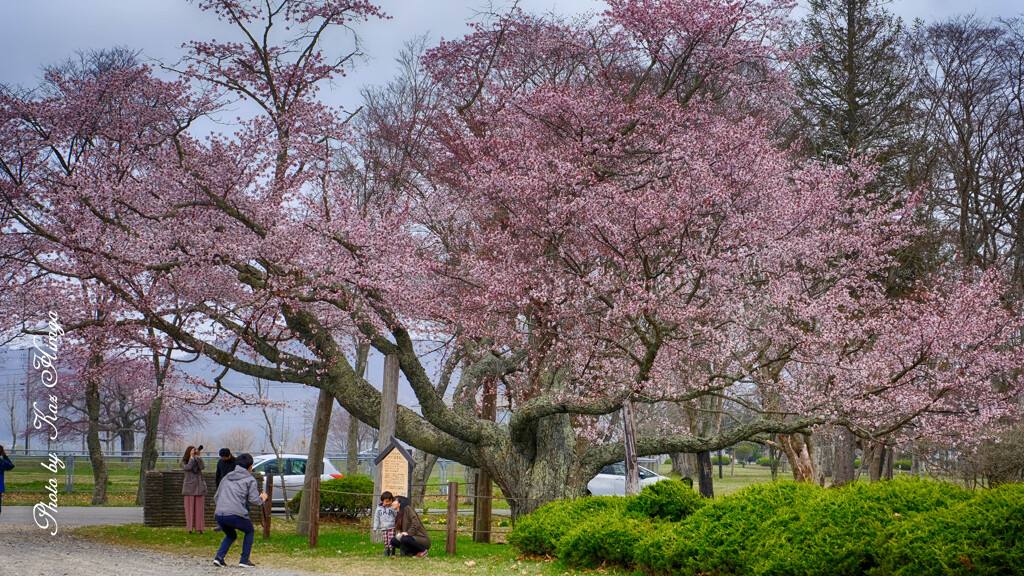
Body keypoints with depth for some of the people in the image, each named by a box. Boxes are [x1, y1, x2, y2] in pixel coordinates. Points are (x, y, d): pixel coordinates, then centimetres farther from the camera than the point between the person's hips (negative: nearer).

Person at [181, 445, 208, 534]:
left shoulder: (197, 461, 10)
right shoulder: (184, 462, 4)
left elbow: (202, 467, -9)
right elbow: (188, 467, -16)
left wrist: (199, 456, -10)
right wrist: (191, 456, -10)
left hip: (199, 487, 2)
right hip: (189, 487, -2)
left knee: (200, 508, 2)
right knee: (189, 508, -1)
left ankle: (199, 528, 5)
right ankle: (190, 528, 2)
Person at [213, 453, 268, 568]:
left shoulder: (226, 477, 22)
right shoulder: (250, 479, 6)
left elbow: (216, 497, 24)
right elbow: (254, 500, 0)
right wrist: (262, 498, 21)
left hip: (219, 515, 5)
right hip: (235, 514, -5)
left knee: (231, 536, 30)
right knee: (249, 531, 22)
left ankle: (219, 557, 9)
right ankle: (244, 559, 13)